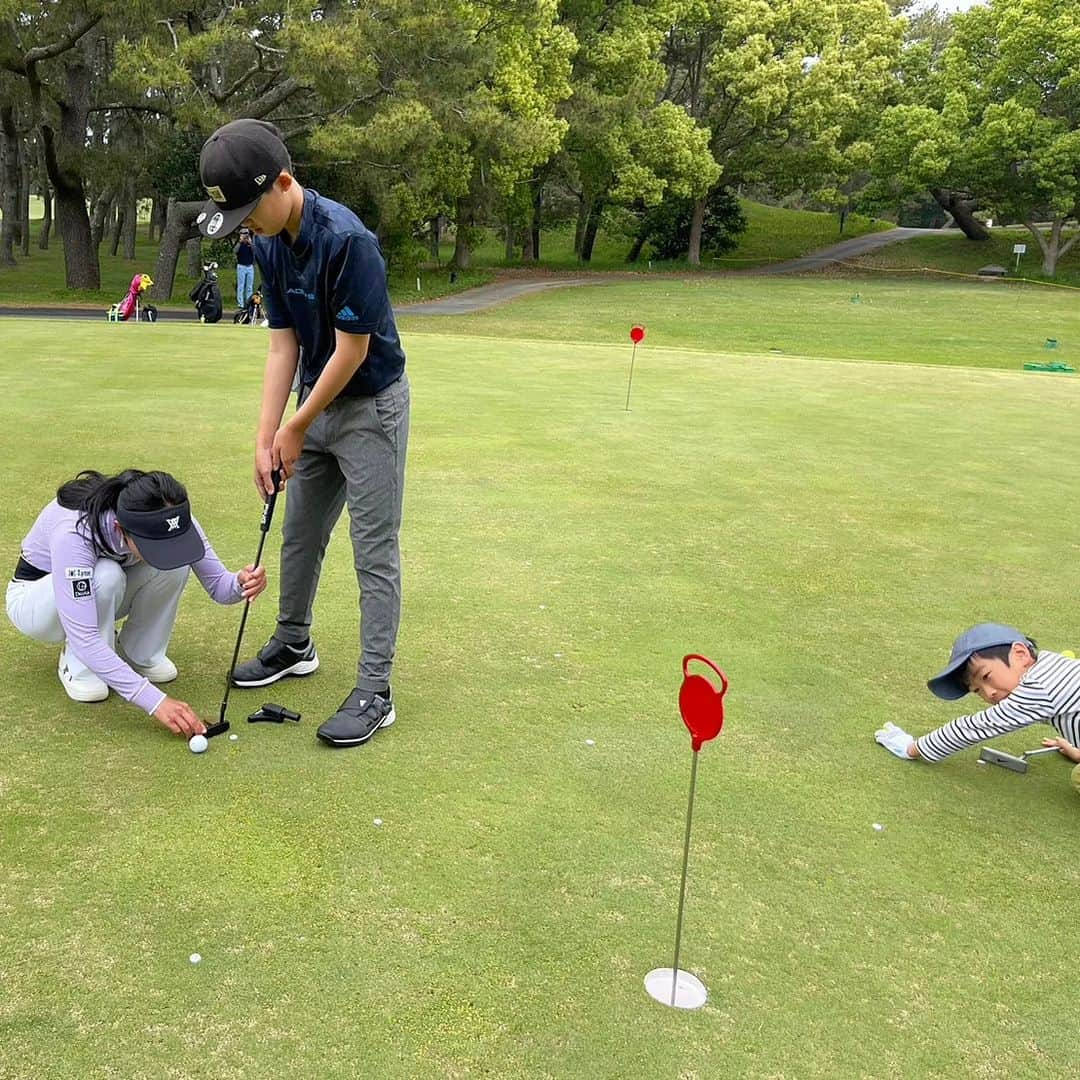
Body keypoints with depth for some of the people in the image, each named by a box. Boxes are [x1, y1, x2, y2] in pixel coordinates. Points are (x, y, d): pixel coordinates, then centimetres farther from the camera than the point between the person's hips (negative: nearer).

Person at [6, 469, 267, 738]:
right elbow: (84, 640, -44)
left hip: (104, 594, 4)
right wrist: (155, 701, -48)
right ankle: (76, 666, -11)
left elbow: (217, 584, -19)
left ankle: (139, 652, -3)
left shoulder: (169, 517, -27)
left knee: (175, 567, -25)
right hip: (37, 597, -4)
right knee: (107, 576, -37)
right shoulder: (74, 532, -41)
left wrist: (241, 584, -44)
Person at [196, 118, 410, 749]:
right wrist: (266, 437, -4)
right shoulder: (269, 245, -1)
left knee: (375, 551, -4)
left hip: (371, 406, -8)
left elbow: (352, 350, -22)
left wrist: (295, 428, -12)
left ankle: (375, 693, 2)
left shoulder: (346, 240, -27)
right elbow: (283, 344, 1)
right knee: (299, 536, 18)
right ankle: (294, 645, 37)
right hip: (318, 405, 8)